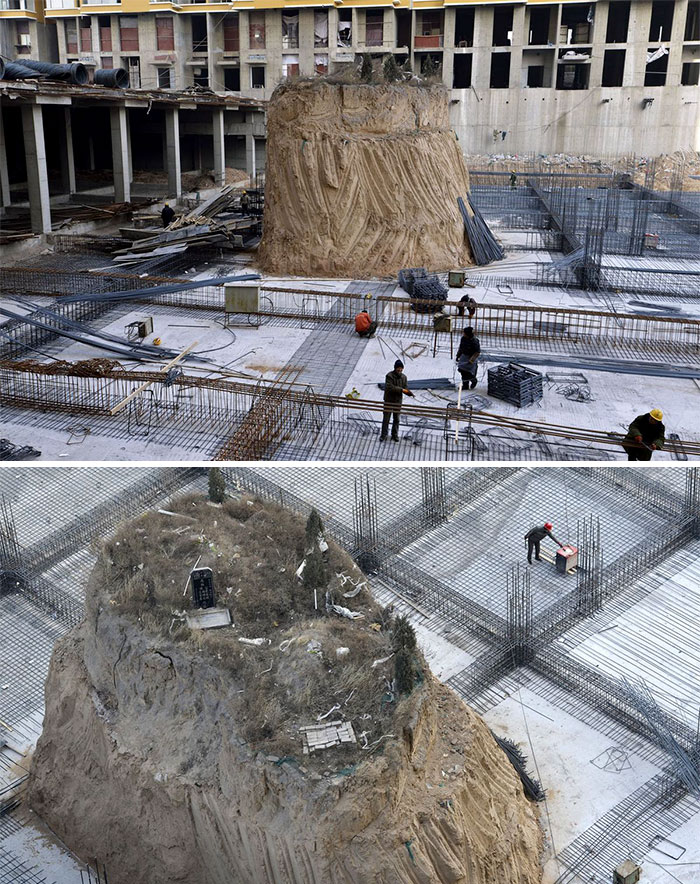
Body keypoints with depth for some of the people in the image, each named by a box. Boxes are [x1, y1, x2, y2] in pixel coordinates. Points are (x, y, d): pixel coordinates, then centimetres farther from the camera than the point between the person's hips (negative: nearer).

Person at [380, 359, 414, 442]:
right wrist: (401, 389, -24)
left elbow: (406, 388, 2)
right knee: (386, 418, 1)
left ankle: (395, 435, 21)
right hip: (389, 400, -4)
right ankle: (383, 435, 11)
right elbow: (390, 387, -22)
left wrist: (410, 393, -20)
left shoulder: (404, 377, 4)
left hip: (398, 401, 4)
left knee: (396, 419, 10)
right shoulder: (389, 376, -13)